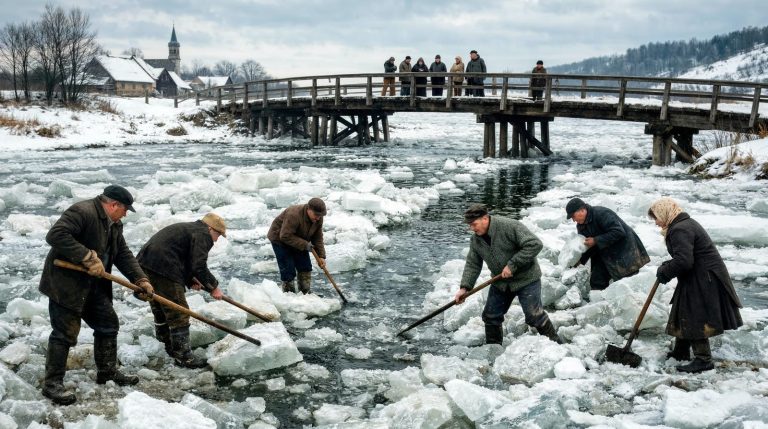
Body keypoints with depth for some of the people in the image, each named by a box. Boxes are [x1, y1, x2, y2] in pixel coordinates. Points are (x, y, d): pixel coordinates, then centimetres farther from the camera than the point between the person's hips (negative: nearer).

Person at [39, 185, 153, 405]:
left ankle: (108, 372, 28)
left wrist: (140, 279, 0)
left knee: (108, 324, 13)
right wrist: (88, 257, -31)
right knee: (65, 333, -6)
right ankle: (52, 383, 5)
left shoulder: (114, 225, 10)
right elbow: (55, 235, -31)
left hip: (94, 286, 10)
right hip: (66, 285, -10)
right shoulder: (82, 211, -21)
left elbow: (124, 254, 12)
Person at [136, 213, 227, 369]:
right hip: (162, 269, -10)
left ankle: (169, 346, 36)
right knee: (179, 313, -4)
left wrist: (191, 281, 17)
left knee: (160, 309, 22)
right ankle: (183, 356, 0)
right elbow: (199, 266, -11)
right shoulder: (203, 235, -2)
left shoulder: (188, 228, 29)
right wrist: (213, 287, 1)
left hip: (145, 263, 10)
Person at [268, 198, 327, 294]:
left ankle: (305, 293, 12)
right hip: (280, 240, -7)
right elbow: (285, 236, -35)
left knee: (305, 268, 3)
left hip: (298, 241, 7)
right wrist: (305, 245, -34)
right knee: (288, 271, -11)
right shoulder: (294, 215, -37)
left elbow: (318, 239, -5)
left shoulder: (318, 219, -13)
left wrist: (321, 256, -13)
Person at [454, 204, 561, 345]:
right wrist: (465, 287, -10)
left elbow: (535, 244, -28)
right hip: (500, 283, 7)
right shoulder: (475, 240, -2)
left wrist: (512, 265, -28)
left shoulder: (510, 226, -24)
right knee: (491, 317, 9)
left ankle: (555, 343, 11)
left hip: (525, 279, -7)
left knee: (534, 315, -8)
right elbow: (472, 264, 3)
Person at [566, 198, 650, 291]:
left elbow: (619, 232, -28)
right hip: (605, 256, 9)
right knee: (596, 282, 7)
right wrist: (580, 260, -10)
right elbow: (586, 245, 8)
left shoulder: (601, 213, -23)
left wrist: (596, 241, -26)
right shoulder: (581, 226, 5)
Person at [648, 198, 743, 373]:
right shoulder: (686, 223, 15)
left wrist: (664, 273, -14)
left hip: (703, 279, -11)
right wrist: (667, 266, 6)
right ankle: (681, 351, 29)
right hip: (700, 278, 11)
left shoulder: (679, 230, -20)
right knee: (684, 314, 18)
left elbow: (683, 261, -29)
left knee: (695, 319, -7)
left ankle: (703, 359, -3)